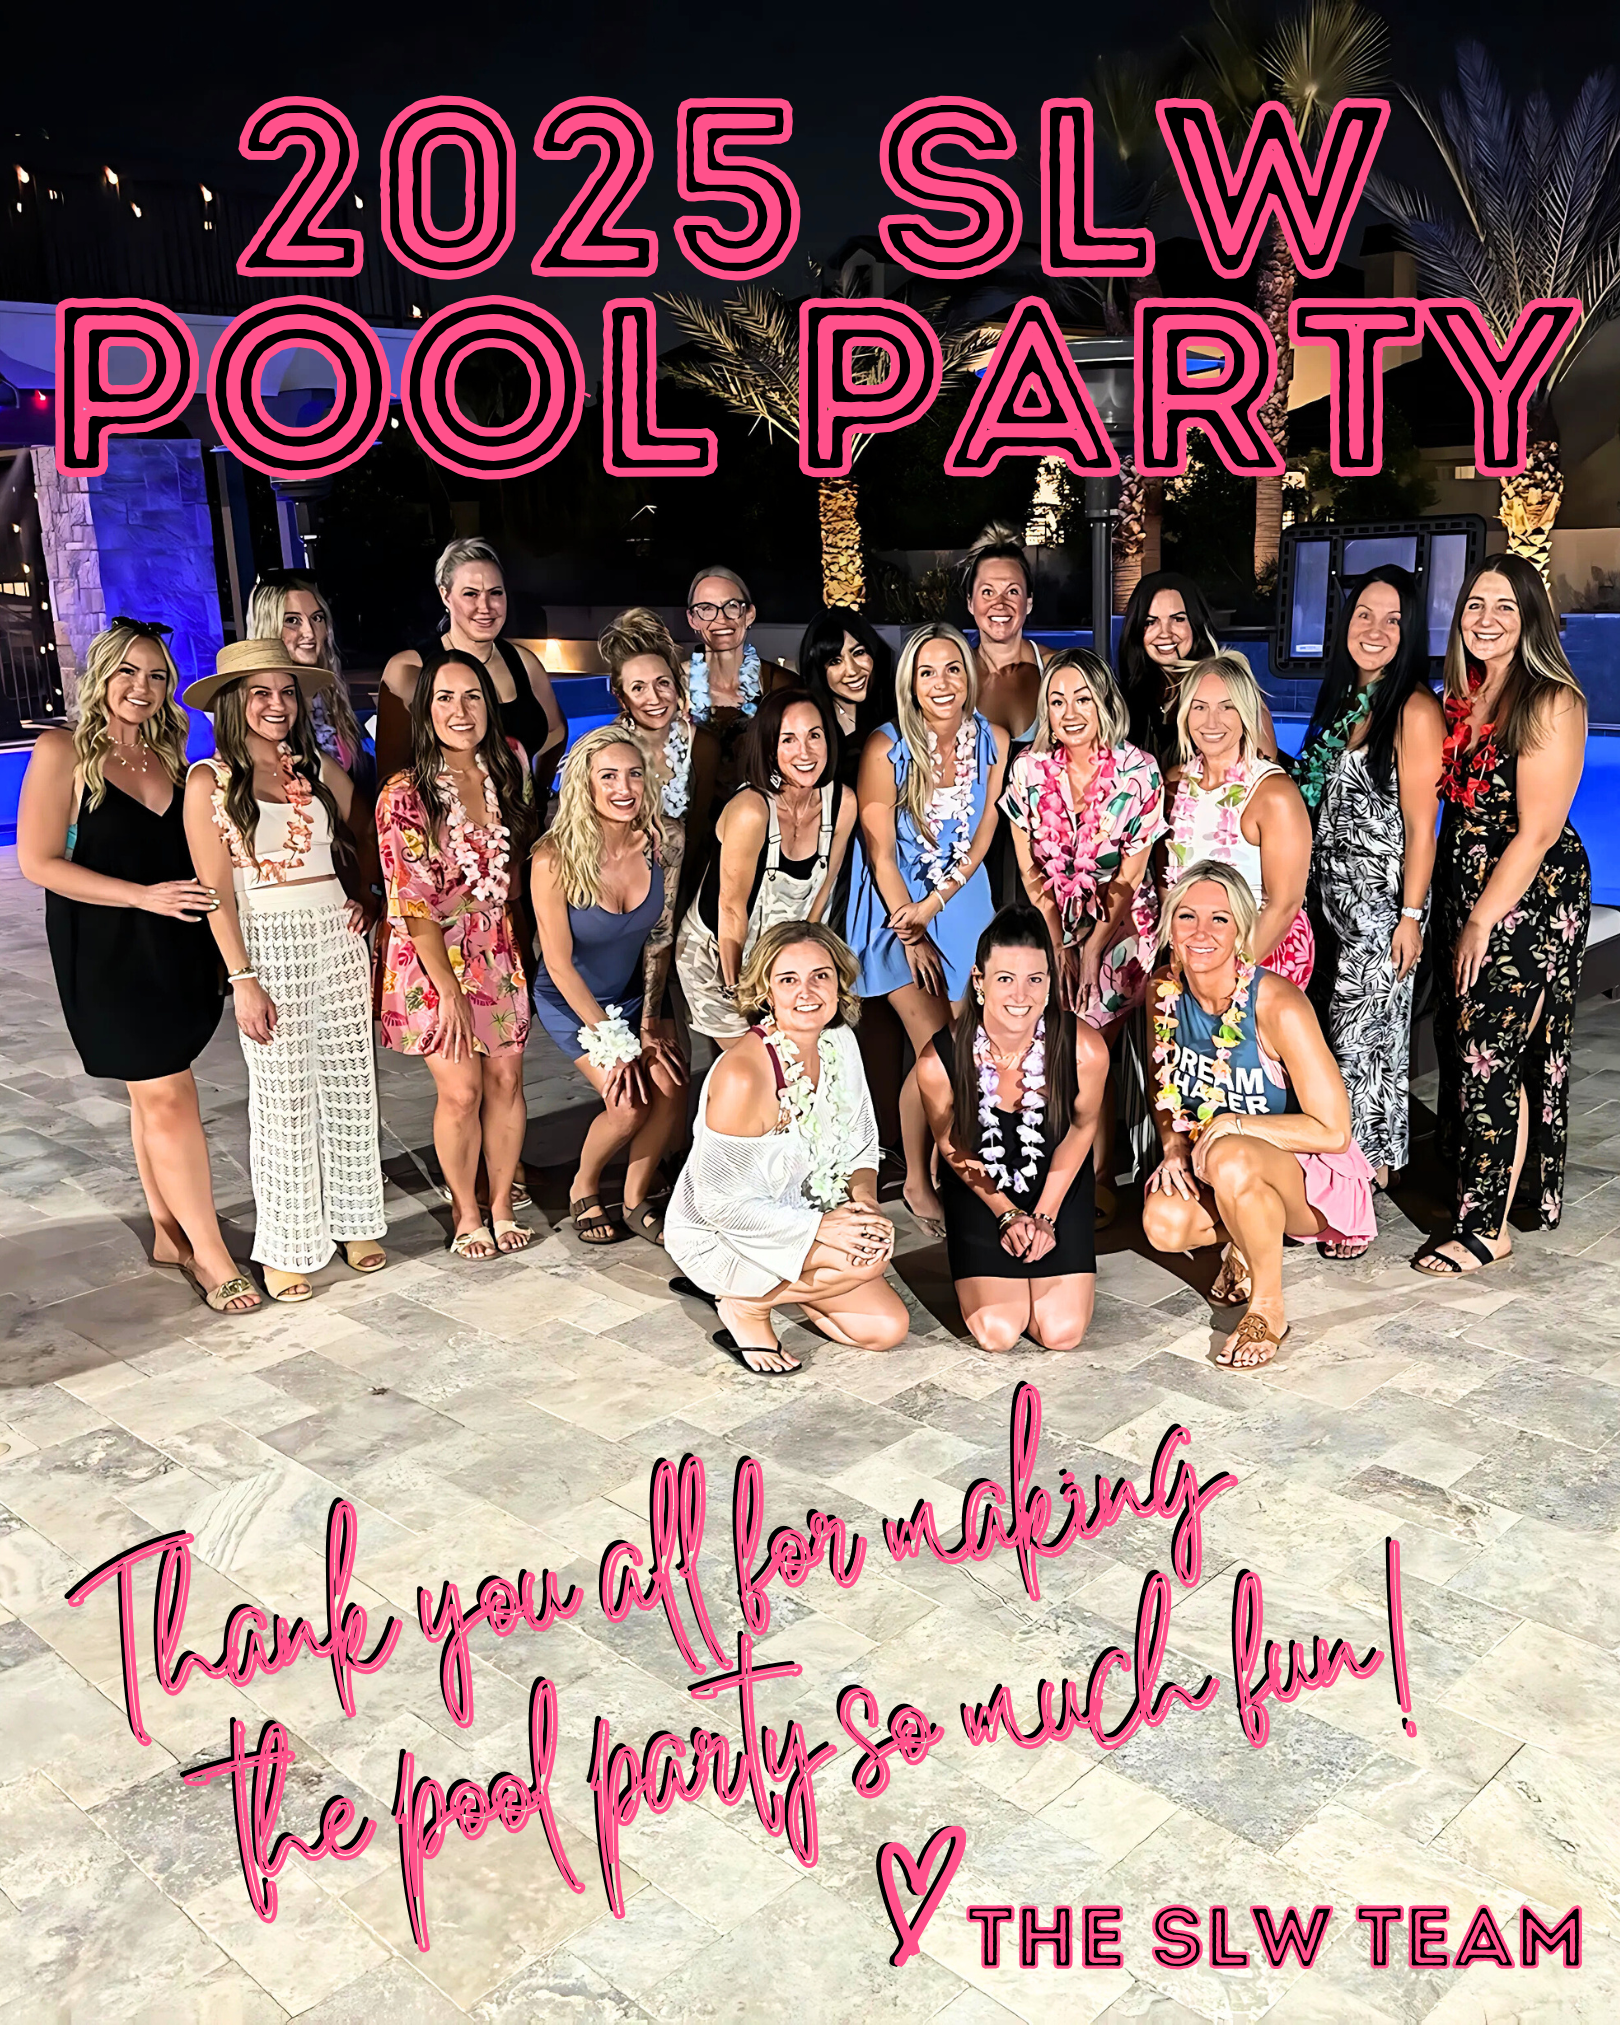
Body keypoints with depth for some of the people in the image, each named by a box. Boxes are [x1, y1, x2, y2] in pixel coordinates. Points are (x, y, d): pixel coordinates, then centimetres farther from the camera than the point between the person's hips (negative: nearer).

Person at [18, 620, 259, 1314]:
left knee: (154, 1093, 14)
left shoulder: (170, 756, 10)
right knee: (168, 1097, -6)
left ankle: (169, 1232, 26)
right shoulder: (63, 750, -8)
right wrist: (144, 895, -17)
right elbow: (37, 861, -11)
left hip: (179, 946, 5)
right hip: (107, 951, -5)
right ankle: (208, 1254, 4)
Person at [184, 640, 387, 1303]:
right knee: (283, 1098, 2)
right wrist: (242, 979, -11)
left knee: (348, 1086, 8)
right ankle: (287, 1246, 14)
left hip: (337, 937, 4)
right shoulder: (209, 781, -4)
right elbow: (217, 890, -7)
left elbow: (367, 836, 22)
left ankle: (355, 1221, 22)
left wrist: (366, 895, 5)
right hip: (268, 944, -4)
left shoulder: (319, 769, 7)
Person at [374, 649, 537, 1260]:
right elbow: (413, 906, -14)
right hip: (434, 957, -4)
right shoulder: (405, 796, -14)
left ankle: (502, 1207, 24)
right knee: (461, 1091, -1)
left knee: (506, 1080, 7)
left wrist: (519, 943, 8)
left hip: (499, 951, 4)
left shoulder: (510, 765, 0)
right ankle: (465, 1216, 19)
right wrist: (449, 992, -15)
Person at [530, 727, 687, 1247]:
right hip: (571, 1000, -4)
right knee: (629, 1104, -18)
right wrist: (611, 1042, -18)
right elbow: (559, 963, -19)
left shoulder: (657, 845, -14)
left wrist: (650, 1022, -7)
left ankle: (637, 1200, 10)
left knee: (671, 1090, -15)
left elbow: (657, 938, -2)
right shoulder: (555, 859, -26)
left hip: (636, 992, 4)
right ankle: (583, 1190, 13)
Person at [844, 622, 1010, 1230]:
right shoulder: (886, 748, -15)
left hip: (962, 901, 4)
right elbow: (879, 850, -11)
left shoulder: (992, 741, -3)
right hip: (895, 905, -4)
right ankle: (917, 1181, 7)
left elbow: (982, 837, 0)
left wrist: (934, 902, -12)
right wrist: (912, 936, -11)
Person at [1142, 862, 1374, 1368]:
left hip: (1313, 1174, -5)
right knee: (1164, 1222, -27)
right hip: (1208, 1166, 5)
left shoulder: (1277, 1005, -25)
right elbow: (1164, 1084, 10)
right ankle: (1245, 1244, 9)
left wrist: (1232, 1124, -25)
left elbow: (1333, 1132, -22)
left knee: (1230, 1159, -39)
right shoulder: (1164, 990, -7)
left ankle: (1269, 1308, -14)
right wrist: (1172, 1143, -9)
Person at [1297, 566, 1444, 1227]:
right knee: (1325, 1030, 9)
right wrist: (1305, 894, 15)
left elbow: (1420, 823, -12)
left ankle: (1368, 1176, 9)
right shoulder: (1342, 699, 12)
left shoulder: (1415, 709, -10)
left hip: (1381, 901, -7)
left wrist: (1410, 916, -15)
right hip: (1327, 896, 7)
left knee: (1364, 1038, -3)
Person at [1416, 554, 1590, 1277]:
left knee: (1491, 1056, -5)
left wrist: (1482, 923, -15)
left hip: (1527, 903, -7)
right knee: (1461, 1047, 10)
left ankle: (1487, 1226, 5)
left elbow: (1537, 832, -16)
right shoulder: (1461, 696, 11)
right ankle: (1473, 1187, 25)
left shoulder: (1551, 702, -12)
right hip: (1462, 892, 7)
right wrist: (1445, 911, 8)